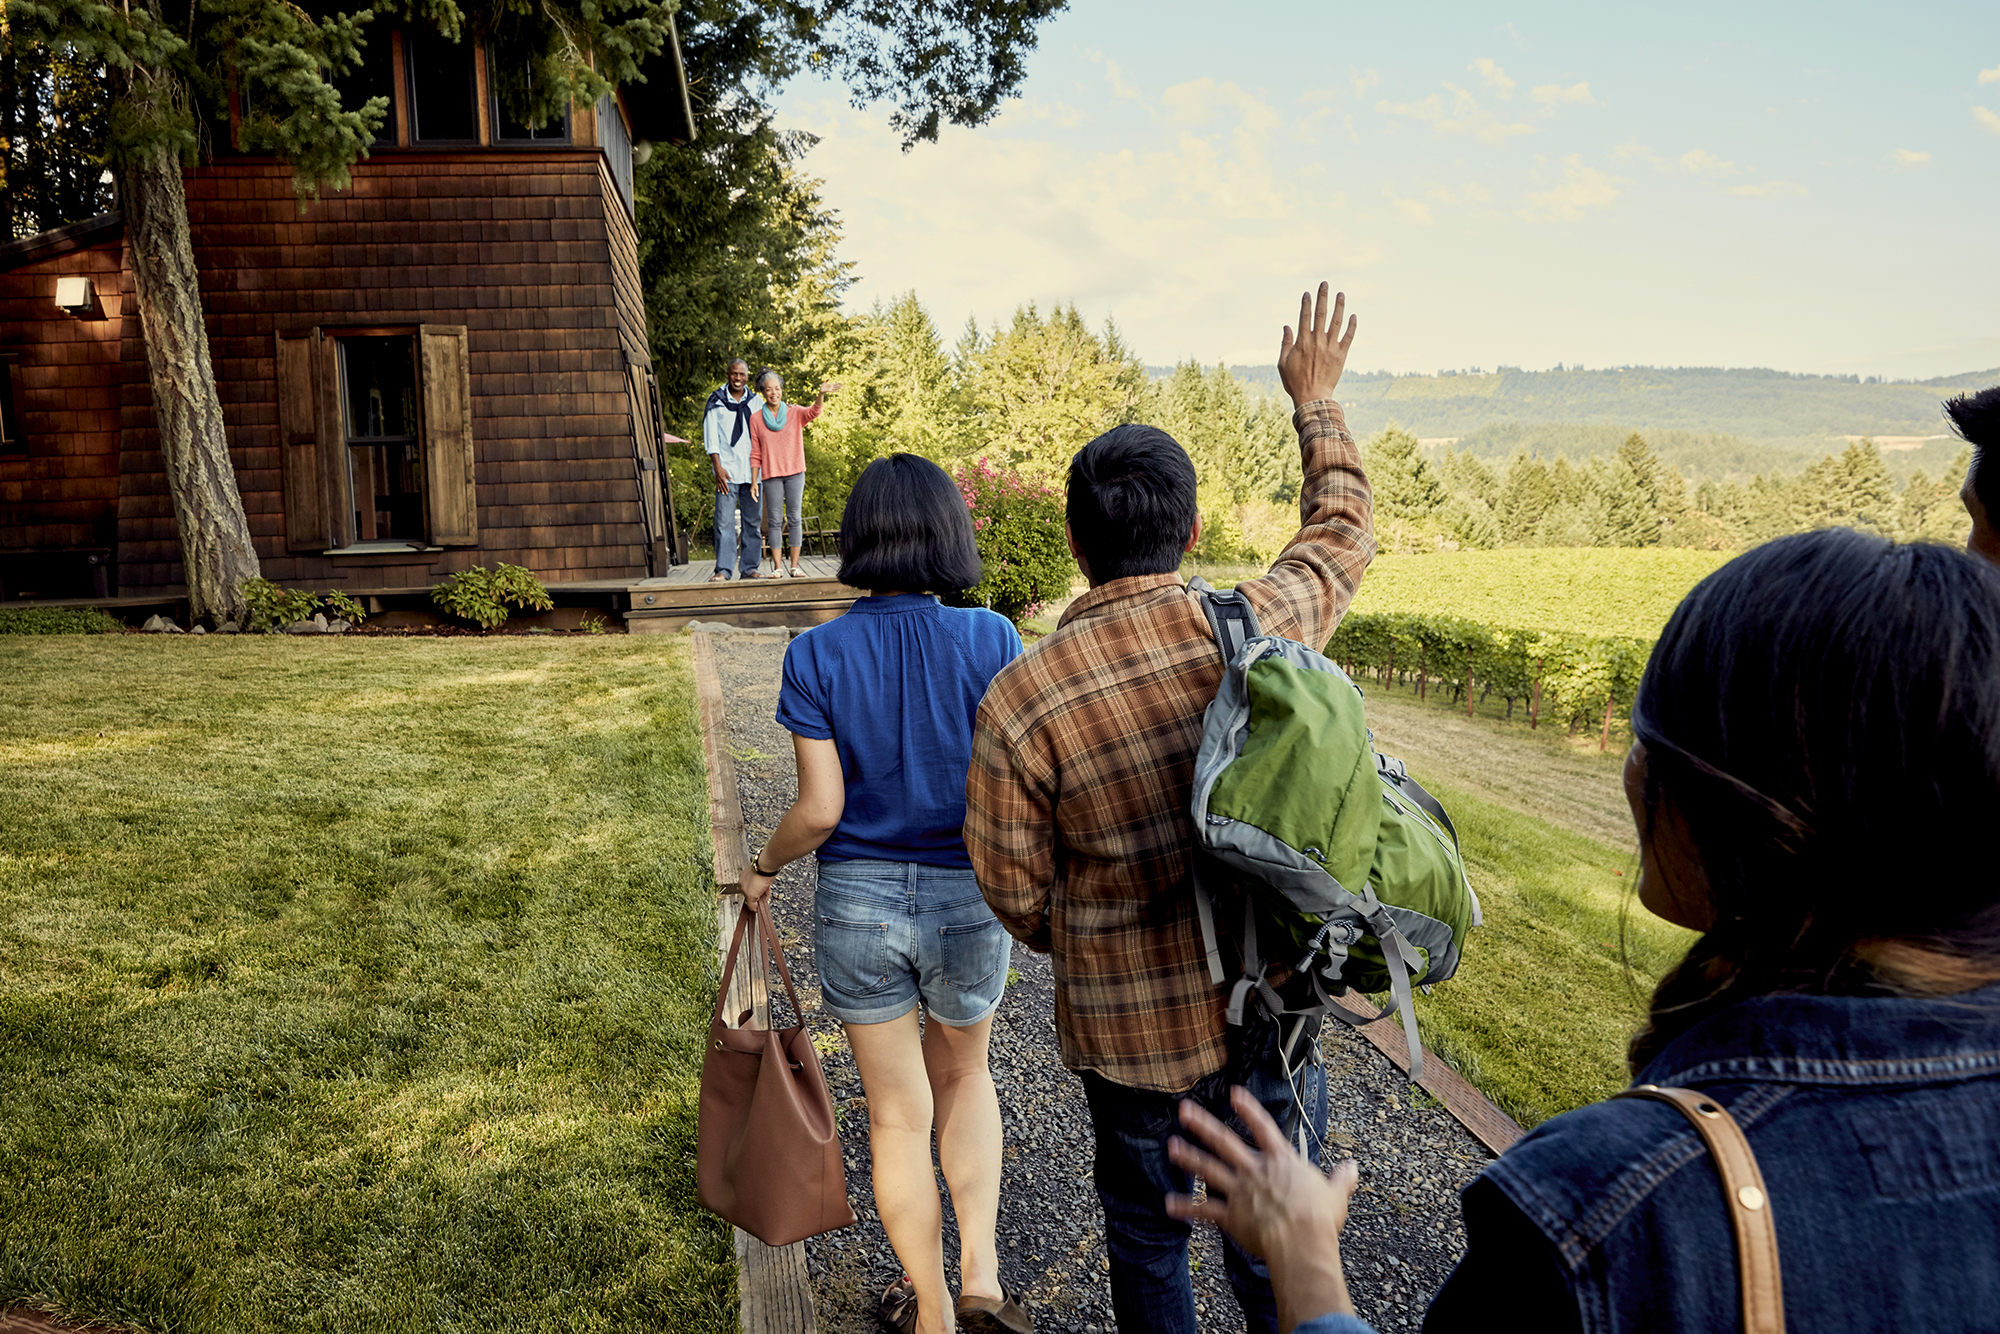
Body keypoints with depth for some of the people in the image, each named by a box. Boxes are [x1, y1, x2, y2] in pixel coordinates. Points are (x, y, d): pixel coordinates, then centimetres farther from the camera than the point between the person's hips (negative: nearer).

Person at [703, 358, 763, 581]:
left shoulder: (755, 402, 12)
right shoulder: (716, 402, 6)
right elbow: (711, 437, 2)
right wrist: (717, 467, -8)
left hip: (752, 470, 3)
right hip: (727, 471, -2)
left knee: (752, 522, 3)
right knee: (724, 521, -8)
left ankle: (749, 567, 9)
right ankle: (723, 569, -7)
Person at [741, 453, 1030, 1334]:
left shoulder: (815, 655, -10)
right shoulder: (990, 641, -11)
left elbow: (820, 808, -10)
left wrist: (764, 867, 9)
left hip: (857, 900, 0)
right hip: (966, 900, 0)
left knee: (897, 1113, 16)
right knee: (963, 1077, 27)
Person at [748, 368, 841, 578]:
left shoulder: (795, 412, 4)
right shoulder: (756, 418, 5)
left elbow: (813, 412, -18)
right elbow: (755, 453, 7)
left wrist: (821, 395, -39)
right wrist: (754, 480, 1)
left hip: (795, 473, 0)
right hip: (771, 475, 0)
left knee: (795, 518, -1)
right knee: (775, 521, 0)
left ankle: (795, 565, 2)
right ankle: (777, 567, 2)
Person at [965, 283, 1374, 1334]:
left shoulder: (1018, 700, -20)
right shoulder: (1256, 629, -14)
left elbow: (1016, 892, -9)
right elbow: (1342, 535, 9)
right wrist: (1315, 401, 22)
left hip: (1132, 1030, -2)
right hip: (1273, 1010, 2)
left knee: (1147, 1238, 23)